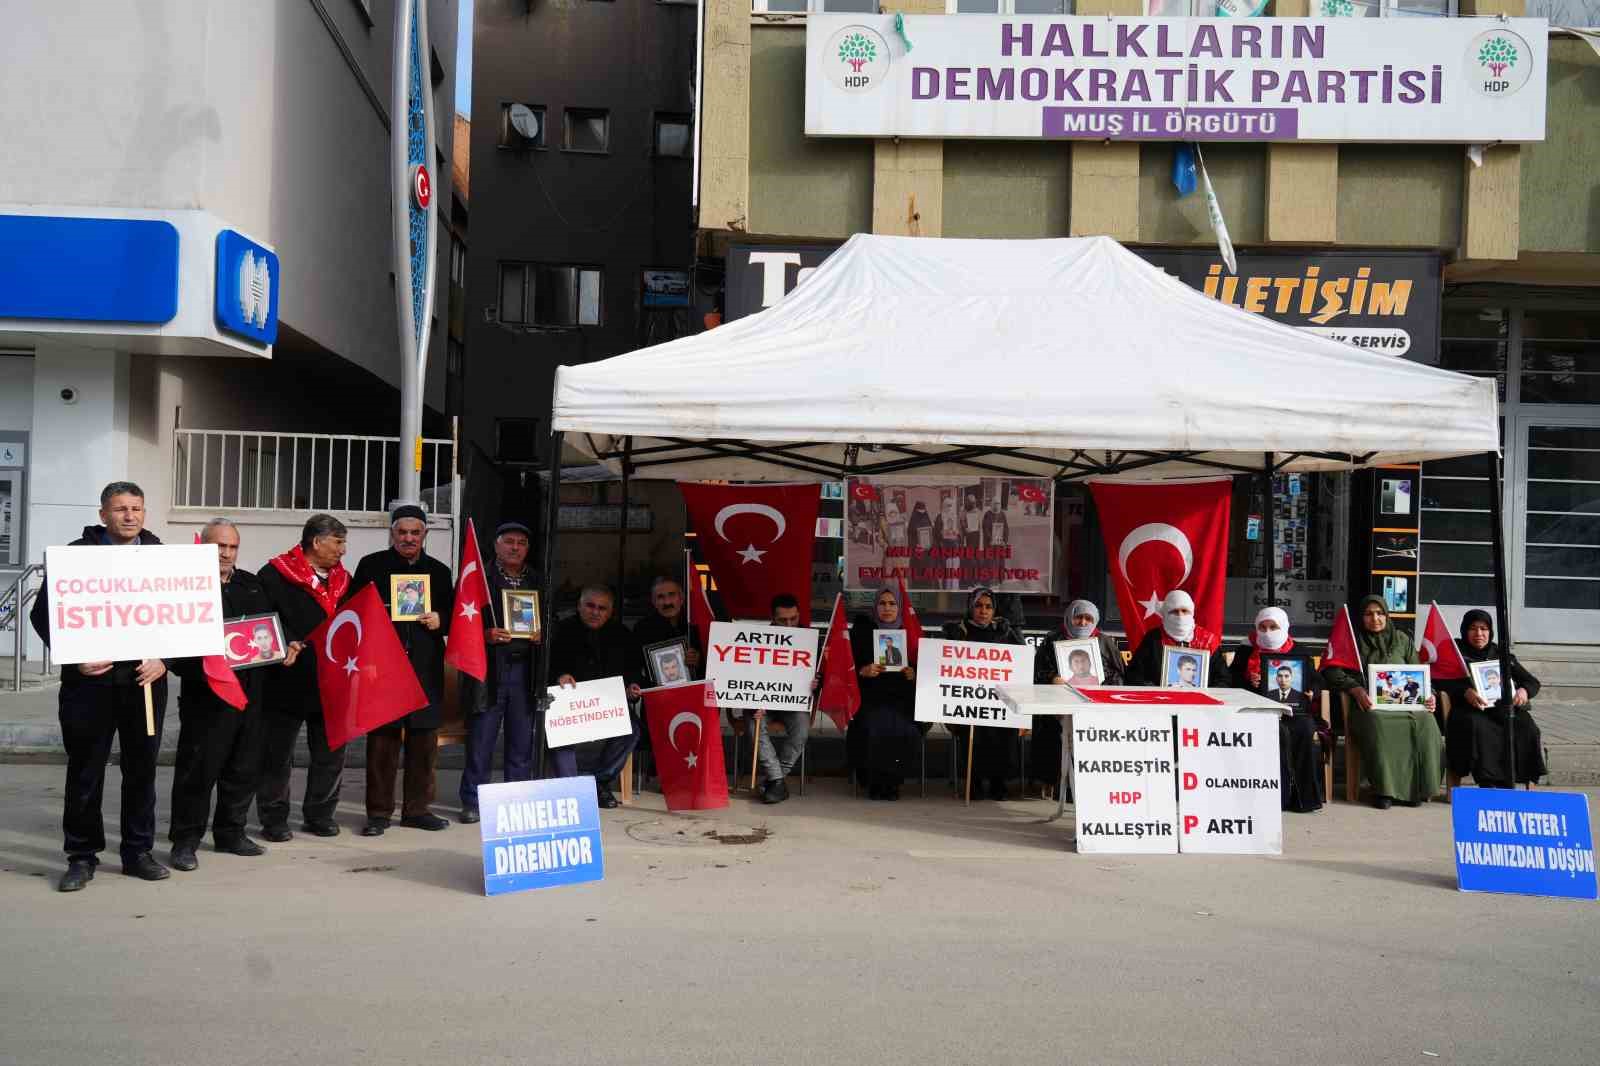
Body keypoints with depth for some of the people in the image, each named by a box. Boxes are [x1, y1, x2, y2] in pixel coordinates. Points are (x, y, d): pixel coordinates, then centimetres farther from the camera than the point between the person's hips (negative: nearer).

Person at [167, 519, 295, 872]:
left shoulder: (252, 585, 16)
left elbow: (270, 628, 22)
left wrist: (285, 648, 4)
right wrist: (199, 667, -26)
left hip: (250, 693, 7)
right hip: (206, 695, -7)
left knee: (245, 768, 13)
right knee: (198, 769, -2)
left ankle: (231, 833, 26)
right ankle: (185, 840, 10)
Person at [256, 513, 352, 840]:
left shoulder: (342, 580, 15)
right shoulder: (275, 575, -5)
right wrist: (285, 644, -23)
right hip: (287, 681, -6)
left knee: (331, 753, 9)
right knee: (277, 754, 4)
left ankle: (320, 815, 21)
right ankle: (273, 820, 14)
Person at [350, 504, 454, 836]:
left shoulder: (439, 571, 15)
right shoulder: (371, 566, 6)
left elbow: (453, 616, 19)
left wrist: (440, 620, -2)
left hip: (426, 669, 3)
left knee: (424, 740, 6)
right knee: (382, 740, -2)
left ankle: (417, 808, 17)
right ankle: (379, 812, 7)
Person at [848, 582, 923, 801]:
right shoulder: (862, 629, 8)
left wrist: (913, 674, -10)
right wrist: (863, 671, -16)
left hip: (901, 698, 1)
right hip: (870, 696, -1)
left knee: (904, 729, -29)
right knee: (874, 728, -30)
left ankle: (893, 781, -9)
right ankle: (873, 782, -11)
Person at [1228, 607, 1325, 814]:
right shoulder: (1245, 651, 13)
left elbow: (1314, 680, 19)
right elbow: (1233, 679, 8)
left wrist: (1312, 692, -3)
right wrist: (1249, 682, -12)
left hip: (1295, 709, 2)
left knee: (1306, 730, -30)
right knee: (1281, 733, -33)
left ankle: (1306, 794, -22)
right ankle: (1284, 794, -26)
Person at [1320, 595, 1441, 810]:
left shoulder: (1402, 640, 22)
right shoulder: (1353, 640, 14)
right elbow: (1332, 671, 3)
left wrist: (1427, 695, -1)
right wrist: (1356, 689, -14)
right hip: (1368, 704, -2)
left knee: (1424, 723, -30)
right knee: (1378, 724, -37)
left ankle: (1416, 788, -17)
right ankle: (1384, 790, -28)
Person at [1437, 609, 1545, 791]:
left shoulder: (1500, 654, 22)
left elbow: (1533, 682, 19)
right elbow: (1442, 680, -3)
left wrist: (1524, 690, -6)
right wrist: (1465, 692, -23)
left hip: (1502, 708, 3)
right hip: (1468, 709, -3)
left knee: (1525, 726, -28)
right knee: (1478, 727, -36)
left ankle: (1507, 783, -26)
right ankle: (1487, 782, -36)